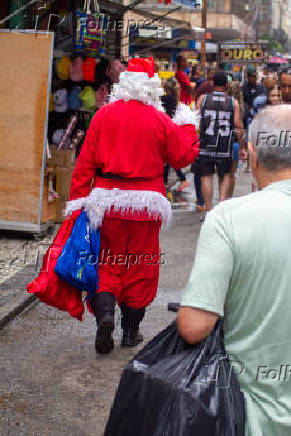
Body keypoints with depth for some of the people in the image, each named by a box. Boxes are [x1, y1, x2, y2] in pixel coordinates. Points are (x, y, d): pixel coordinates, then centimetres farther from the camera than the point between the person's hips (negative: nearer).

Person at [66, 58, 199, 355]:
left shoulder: (103, 115, -1)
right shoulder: (160, 120, -5)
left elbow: (85, 161, -1)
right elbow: (183, 157, 6)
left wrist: (78, 200, 3)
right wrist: (188, 128, 22)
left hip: (106, 200, 1)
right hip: (145, 203, -1)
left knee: (107, 263, 10)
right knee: (140, 266, 10)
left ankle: (104, 311, -14)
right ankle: (131, 330, 17)